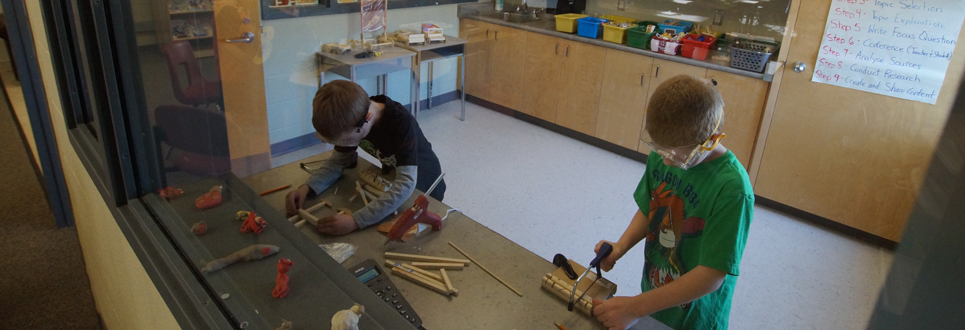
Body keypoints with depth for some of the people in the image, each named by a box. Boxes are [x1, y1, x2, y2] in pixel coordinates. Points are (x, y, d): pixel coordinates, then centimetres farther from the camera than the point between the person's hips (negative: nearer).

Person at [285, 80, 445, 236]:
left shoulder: (401, 123, -39)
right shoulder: (352, 119, -20)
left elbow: (406, 185, -46)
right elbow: (338, 160, -9)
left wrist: (356, 221, -53)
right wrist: (307, 187, -28)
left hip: (424, 187, -5)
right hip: (393, 184, 5)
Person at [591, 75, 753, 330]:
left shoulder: (732, 190, -30)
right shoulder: (662, 155, -13)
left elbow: (711, 276, -26)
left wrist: (636, 307, -27)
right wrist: (621, 246, -15)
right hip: (653, 288, 5)